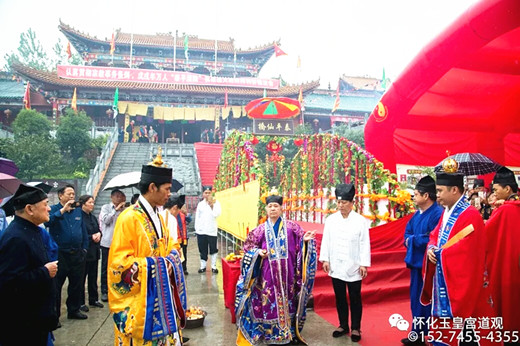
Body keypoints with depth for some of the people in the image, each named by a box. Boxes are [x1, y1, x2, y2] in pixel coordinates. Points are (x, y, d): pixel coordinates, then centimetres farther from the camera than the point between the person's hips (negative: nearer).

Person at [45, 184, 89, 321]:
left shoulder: (78, 211, 10)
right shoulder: (54, 209, -4)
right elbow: (48, 222, -26)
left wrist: (84, 248, 10)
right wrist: (63, 210, -26)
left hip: (77, 254, 5)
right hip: (60, 254, -5)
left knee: (77, 284, 14)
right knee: (56, 285, 3)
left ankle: (74, 310, 29)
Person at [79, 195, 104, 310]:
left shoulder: (93, 217, 13)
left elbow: (98, 230, 19)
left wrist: (98, 234, -3)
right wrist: (91, 237, -16)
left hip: (94, 251, 7)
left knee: (93, 277, 14)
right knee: (82, 277, 3)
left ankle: (93, 300, 25)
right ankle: (80, 302, 15)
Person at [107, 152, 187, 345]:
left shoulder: (157, 217, 10)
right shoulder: (129, 218, -16)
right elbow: (119, 263, -18)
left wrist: (171, 260, -4)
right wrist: (157, 265, -19)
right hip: (140, 303, -7)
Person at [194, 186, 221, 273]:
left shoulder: (216, 203, 0)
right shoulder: (200, 204, 9)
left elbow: (216, 214, -14)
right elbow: (197, 217, 11)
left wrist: (211, 204, -18)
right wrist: (197, 228, 7)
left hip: (212, 231, -2)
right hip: (201, 231, 3)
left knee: (213, 249, 4)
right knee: (202, 250, 10)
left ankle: (214, 266, 14)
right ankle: (203, 266, 20)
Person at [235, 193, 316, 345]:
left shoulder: (291, 227, 3)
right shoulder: (260, 230, 4)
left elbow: (299, 245, 7)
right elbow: (248, 247, 8)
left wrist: (305, 240, -14)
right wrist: (257, 252, -10)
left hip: (287, 272, 0)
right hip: (268, 273, 0)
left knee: (288, 300, 8)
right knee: (270, 302, 3)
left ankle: (290, 332, 24)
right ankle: (272, 334, 18)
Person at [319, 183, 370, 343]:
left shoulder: (360, 221, -6)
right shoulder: (331, 220, 1)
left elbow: (364, 244, -5)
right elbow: (326, 241, 4)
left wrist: (364, 264, -7)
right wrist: (325, 259, 0)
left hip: (353, 267, -2)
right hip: (336, 266, 3)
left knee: (355, 299, 9)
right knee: (340, 298, 14)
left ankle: (356, 328, 24)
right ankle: (343, 325, 30)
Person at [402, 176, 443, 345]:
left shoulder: (438, 214, -20)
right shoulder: (418, 214, 9)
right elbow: (407, 233, 16)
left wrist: (413, 239, -14)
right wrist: (410, 240, -7)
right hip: (416, 262, 9)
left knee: (427, 301, 3)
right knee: (416, 300, 17)